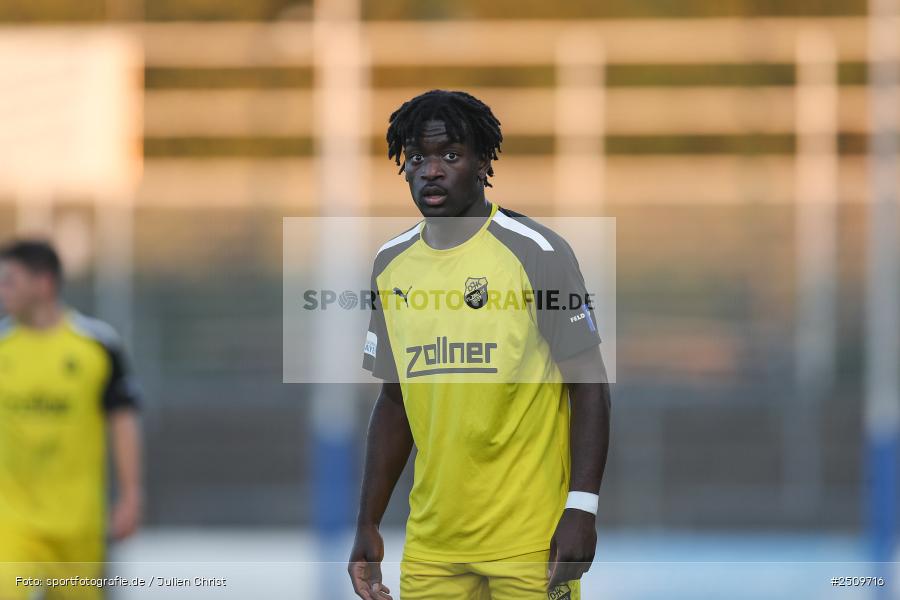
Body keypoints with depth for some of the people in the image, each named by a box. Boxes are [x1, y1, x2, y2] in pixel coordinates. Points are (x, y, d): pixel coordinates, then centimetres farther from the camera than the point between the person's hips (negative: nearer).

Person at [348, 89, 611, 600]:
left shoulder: (536, 252, -7)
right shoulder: (392, 265, 10)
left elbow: (590, 385, -6)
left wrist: (582, 509, -15)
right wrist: (368, 526, 12)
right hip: (431, 540, 5)